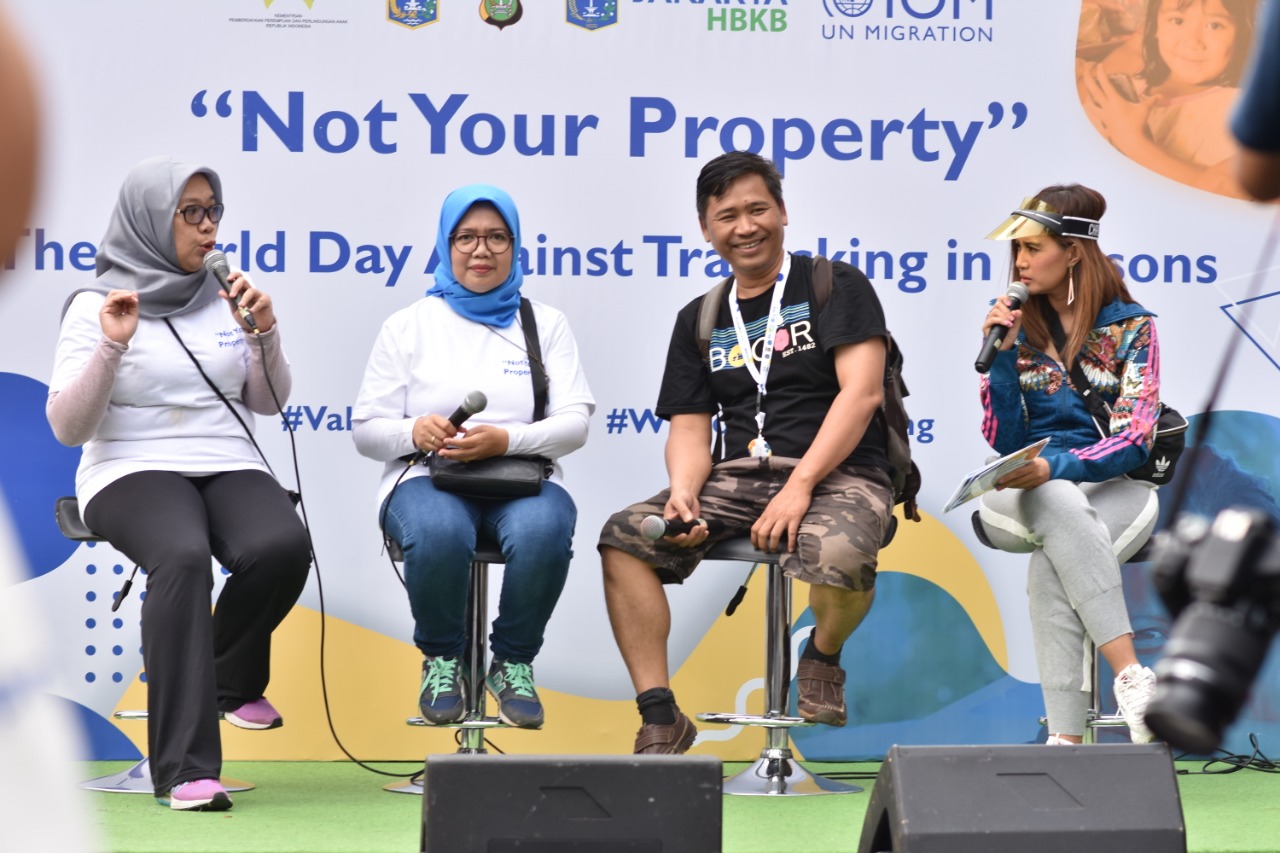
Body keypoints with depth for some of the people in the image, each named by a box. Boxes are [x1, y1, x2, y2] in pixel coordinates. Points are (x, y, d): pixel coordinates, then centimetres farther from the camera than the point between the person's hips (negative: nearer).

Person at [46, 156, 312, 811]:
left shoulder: (225, 299, 14)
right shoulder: (97, 305, 2)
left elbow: (268, 402, 16)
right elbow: (67, 428, -4)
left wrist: (264, 333, -1)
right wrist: (111, 348, -18)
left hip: (229, 464, 4)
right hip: (133, 469, -4)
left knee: (282, 546, -31)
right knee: (183, 555, -38)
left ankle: (231, 679, 3)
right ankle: (185, 769, -40)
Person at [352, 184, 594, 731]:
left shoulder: (545, 323, 13)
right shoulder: (409, 326, 12)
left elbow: (574, 423, 3)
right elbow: (366, 429, 9)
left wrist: (505, 440, -17)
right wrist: (415, 431, -15)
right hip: (429, 478, -1)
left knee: (543, 533, -36)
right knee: (438, 535, -38)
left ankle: (513, 662, -11)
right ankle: (442, 660, -10)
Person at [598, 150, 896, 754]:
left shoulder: (836, 286, 2)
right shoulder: (700, 319, 18)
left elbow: (862, 391, -10)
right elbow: (690, 427, 12)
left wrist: (800, 486, -20)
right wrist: (683, 494, -12)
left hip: (837, 473, -5)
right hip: (738, 476, 5)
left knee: (838, 556, -38)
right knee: (624, 537, -19)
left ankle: (823, 658, -1)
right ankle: (659, 716, -15)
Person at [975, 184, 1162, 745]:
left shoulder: (1130, 326, 1)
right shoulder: (1016, 328, 7)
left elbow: (1134, 440, -8)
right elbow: (1005, 443, 1)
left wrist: (1055, 465, -25)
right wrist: (1002, 355, -11)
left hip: (1115, 490, -1)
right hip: (1025, 498, 1)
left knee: (1051, 567, -36)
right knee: (1063, 505, -38)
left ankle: (1065, 736, -40)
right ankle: (1130, 678, -44)